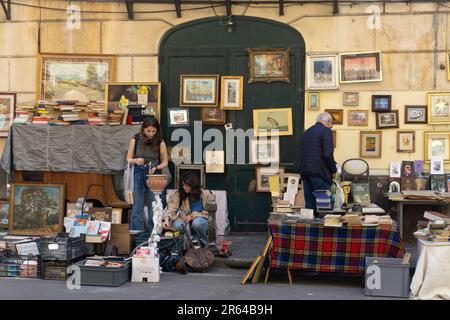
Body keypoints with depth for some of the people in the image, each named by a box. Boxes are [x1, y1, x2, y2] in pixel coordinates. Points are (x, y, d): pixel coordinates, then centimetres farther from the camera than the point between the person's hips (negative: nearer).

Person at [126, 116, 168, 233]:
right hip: (139, 176, 0)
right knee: (137, 207, 5)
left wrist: (156, 168, -18)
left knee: (154, 208, 6)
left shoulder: (160, 142, -5)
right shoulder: (135, 140, -4)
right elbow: (128, 159, 2)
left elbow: (165, 162, 1)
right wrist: (136, 161, -20)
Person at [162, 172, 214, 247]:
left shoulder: (206, 194, -5)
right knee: (177, 225, -31)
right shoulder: (179, 195, -1)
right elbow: (171, 208, -14)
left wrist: (192, 215, -15)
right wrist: (167, 219, -34)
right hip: (185, 221, 2)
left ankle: (204, 245, -10)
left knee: (197, 223, -36)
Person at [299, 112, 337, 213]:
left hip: (305, 172, 7)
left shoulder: (306, 132, 18)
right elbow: (328, 154, -15)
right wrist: (333, 170, -2)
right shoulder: (326, 131, -5)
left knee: (309, 205, 8)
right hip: (319, 172, -7)